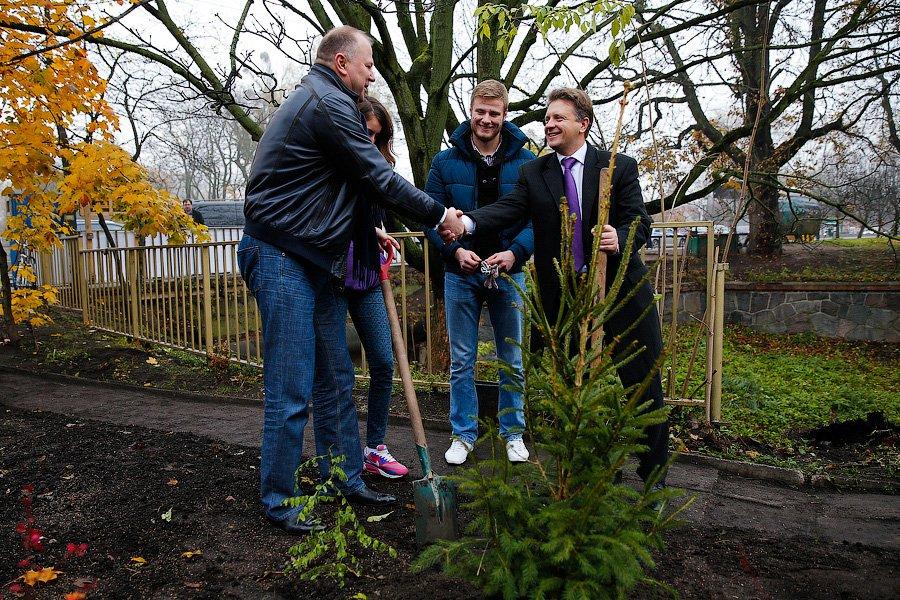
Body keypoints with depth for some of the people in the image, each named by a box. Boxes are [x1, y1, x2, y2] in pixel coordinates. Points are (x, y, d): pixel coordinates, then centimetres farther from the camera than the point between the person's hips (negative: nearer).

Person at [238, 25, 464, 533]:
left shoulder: (318, 100, 21)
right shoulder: (329, 103, -12)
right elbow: (378, 177, -13)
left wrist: (369, 232, 20)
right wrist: (439, 215, -2)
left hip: (314, 259, 11)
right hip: (282, 258, -11)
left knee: (335, 377, 13)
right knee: (292, 390, -4)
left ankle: (346, 480, 24)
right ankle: (279, 501, 11)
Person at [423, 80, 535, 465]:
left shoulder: (525, 162, -1)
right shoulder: (446, 162, 0)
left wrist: (515, 252, -18)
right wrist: (456, 250, -16)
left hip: (508, 273, 0)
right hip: (460, 274, 0)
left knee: (511, 359, 11)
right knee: (462, 360, 8)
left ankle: (513, 433, 26)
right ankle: (463, 434, 22)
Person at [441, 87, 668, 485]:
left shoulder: (620, 167, 0)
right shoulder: (534, 173, 4)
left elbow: (640, 222, -6)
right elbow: (507, 208, -12)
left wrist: (619, 239, -30)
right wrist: (467, 223, -32)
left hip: (621, 289, -1)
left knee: (643, 383, 5)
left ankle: (653, 474, 25)